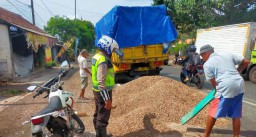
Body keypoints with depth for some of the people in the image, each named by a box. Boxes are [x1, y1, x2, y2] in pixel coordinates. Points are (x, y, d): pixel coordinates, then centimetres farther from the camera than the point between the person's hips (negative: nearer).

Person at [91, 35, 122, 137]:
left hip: (97, 90, 10)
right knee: (103, 116, 1)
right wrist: (107, 99, -25)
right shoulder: (103, 61, -24)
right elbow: (101, 82, -28)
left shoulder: (96, 57, 8)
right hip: (103, 92, -10)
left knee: (98, 114, 22)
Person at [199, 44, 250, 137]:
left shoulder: (207, 64, 1)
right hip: (240, 85, 6)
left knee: (213, 113, 8)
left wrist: (217, 90, 17)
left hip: (226, 87, -6)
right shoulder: (228, 54, 16)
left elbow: (213, 82, 0)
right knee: (236, 115, 17)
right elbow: (246, 62, 17)